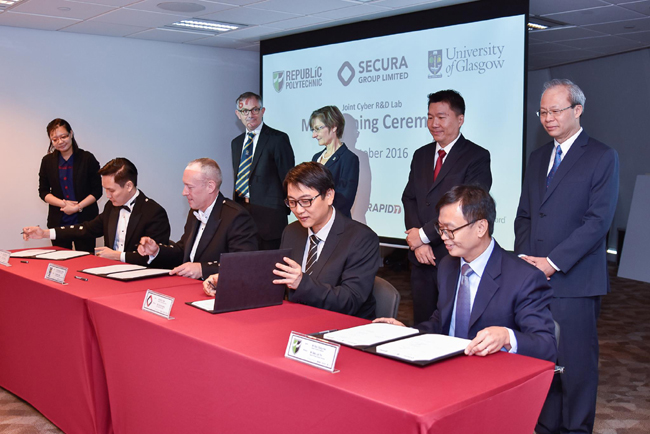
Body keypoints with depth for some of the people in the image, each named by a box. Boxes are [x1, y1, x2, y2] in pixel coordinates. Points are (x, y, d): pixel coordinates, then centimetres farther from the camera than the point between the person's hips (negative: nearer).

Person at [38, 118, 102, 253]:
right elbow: (43, 192, 8)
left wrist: (77, 207, -12)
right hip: (58, 221, 3)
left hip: (85, 220, -2)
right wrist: (64, 203, -8)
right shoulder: (47, 161, 9)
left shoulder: (87, 158, 0)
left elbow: (97, 191, -1)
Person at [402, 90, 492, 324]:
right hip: (421, 259, 6)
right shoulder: (421, 155, 15)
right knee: (422, 326, 11)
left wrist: (424, 234, -12)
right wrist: (418, 242, -6)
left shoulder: (477, 156, -5)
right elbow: (409, 199, 9)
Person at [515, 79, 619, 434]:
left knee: (575, 362, 1)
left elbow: (598, 221, -11)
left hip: (574, 281, -5)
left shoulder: (602, 157, -2)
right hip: (535, 275, 5)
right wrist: (523, 256, 0)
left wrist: (552, 263, -14)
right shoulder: (537, 158, 17)